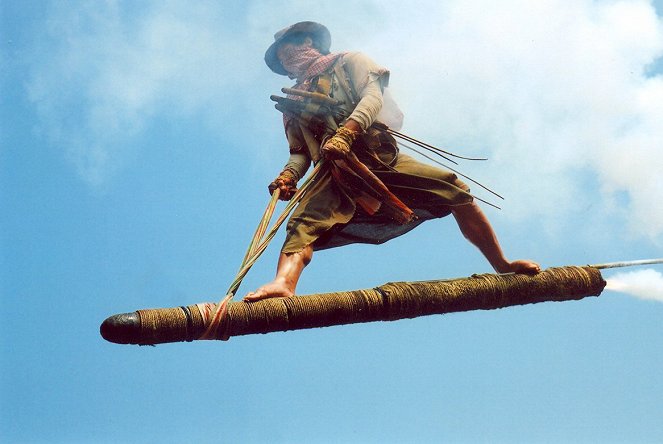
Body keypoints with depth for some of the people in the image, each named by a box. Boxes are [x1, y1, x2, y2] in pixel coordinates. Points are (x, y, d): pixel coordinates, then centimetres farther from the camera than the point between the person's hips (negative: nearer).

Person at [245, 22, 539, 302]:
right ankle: (283, 284, -57)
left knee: (456, 191, -12)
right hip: (335, 174, 1)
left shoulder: (346, 62, 18)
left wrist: (345, 133, -20)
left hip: (380, 158, -1)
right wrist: (288, 175, -7)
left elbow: (373, 95, -1)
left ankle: (503, 267, -1)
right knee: (304, 222, -30)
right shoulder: (292, 103, 27)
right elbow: (299, 152, 19)